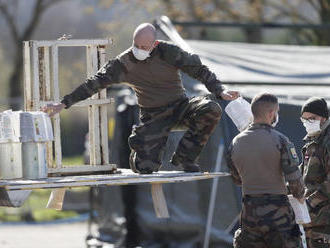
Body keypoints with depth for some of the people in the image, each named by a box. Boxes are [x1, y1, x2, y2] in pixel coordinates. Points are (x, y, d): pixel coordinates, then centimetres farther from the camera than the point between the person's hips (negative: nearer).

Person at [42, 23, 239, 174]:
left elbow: (199, 70, -6)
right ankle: (138, 153, 23)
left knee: (212, 110, -31)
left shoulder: (169, 52, -11)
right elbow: (94, 84, -6)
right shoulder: (125, 63, -8)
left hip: (180, 106, 1)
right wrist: (64, 104, -9)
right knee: (145, 167, -19)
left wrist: (220, 91, -21)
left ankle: (184, 157, -12)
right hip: (153, 116, 0)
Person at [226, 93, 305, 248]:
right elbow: (294, 178, -12)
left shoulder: (236, 142, 5)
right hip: (277, 212, -5)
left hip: (249, 212, 5)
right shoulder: (279, 140, -10)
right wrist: (299, 195, 7)